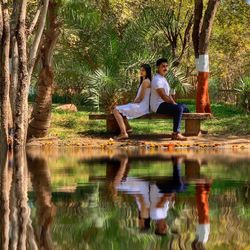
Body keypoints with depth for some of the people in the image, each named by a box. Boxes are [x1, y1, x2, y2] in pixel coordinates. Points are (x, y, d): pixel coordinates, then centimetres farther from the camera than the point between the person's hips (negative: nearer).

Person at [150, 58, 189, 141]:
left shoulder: (163, 79, 18)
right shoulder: (157, 80, -16)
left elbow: (168, 94, 18)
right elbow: (163, 96, -22)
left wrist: (175, 103, 5)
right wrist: (174, 104, -15)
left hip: (164, 103, 11)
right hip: (158, 106, -11)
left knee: (183, 106, 16)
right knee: (179, 108, -29)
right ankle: (176, 134, -33)